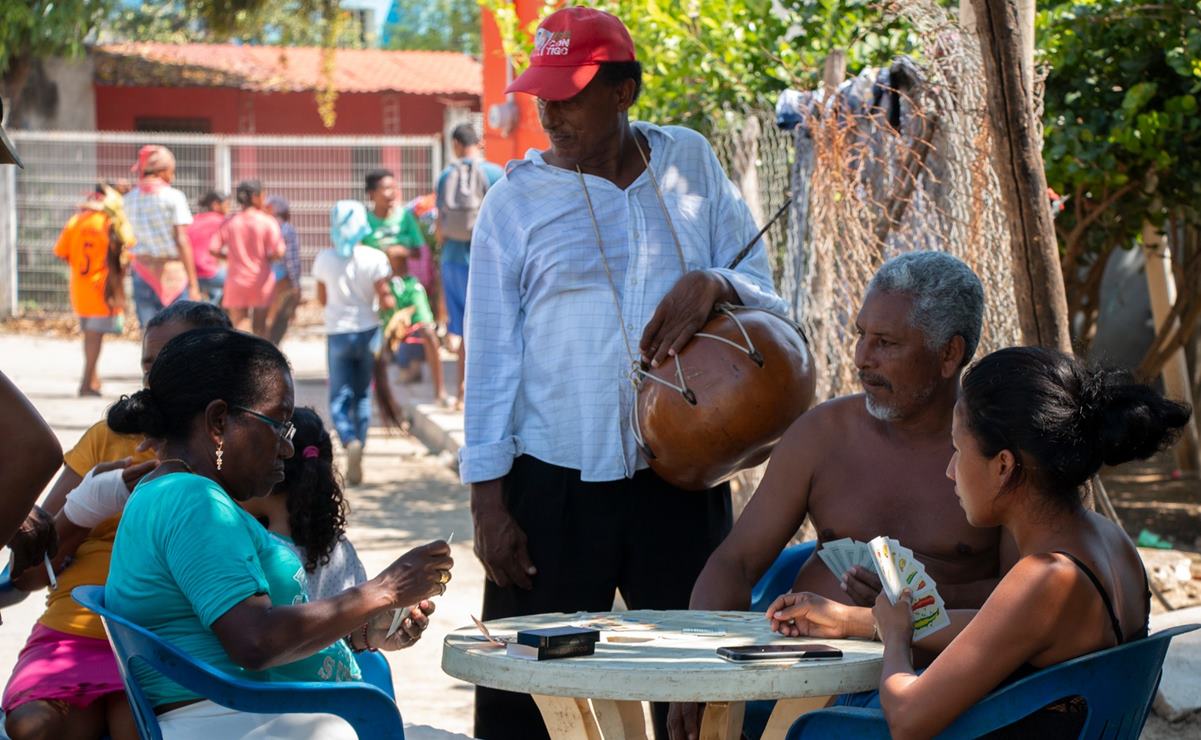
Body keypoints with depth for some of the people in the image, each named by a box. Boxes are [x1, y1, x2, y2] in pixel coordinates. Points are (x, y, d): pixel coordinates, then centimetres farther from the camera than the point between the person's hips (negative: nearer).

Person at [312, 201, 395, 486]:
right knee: (363, 395, 15)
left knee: (339, 397, 4)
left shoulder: (324, 259, -5)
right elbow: (385, 300, -11)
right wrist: (396, 303, 10)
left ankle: (350, 441, -25)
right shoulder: (375, 259, -10)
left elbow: (322, 300, 6)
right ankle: (358, 458, 13)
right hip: (368, 333, 0)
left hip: (337, 333, 0)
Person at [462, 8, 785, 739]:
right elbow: (492, 357, 1)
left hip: (683, 479, 2)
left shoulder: (690, 163, 7)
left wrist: (714, 284, -14)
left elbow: (766, 299, 11)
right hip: (554, 486, -2)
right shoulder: (518, 199, 1)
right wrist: (488, 501, -4)